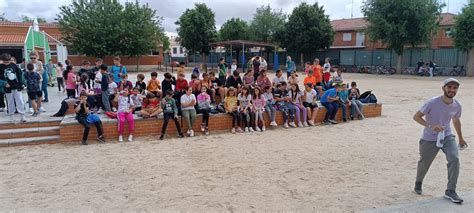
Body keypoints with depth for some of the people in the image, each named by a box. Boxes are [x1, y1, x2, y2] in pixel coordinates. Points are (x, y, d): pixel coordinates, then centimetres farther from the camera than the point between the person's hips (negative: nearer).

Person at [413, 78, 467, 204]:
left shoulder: (457, 106, -4)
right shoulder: (432, 103, -21)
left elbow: (456, 120, 15)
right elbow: (416, 116, -20)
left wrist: (460, 138, 25)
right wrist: (430, 126, -35)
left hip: (447, 137, 4)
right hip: (429, 138, -3)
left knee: (454, 159, -17)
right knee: (424, 163, 9)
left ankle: (450, 191, -5)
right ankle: (418, 183, 41)